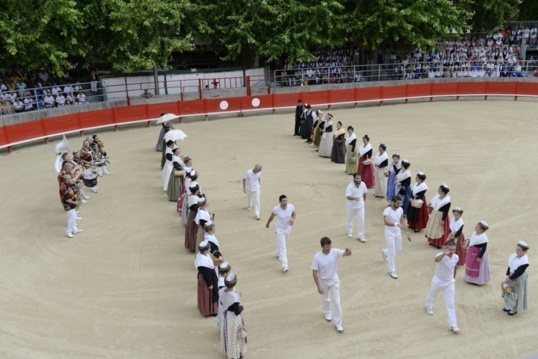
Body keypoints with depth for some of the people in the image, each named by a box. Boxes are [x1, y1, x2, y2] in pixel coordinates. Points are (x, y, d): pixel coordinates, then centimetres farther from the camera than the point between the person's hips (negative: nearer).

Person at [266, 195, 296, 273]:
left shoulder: (291, 207, -19)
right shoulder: (276, 209, -24)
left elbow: (294, 214, 2)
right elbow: (272, 216, -3)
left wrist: (293, 219, -20)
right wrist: (267, 224, 13)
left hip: (288, 229, 4)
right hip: (280, 230, -4)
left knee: (282, 244, 27)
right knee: (282, 248, -8)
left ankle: (277, 254, 58)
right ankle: (285, 266, -7)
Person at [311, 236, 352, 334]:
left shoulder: (335, 252, -21)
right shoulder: (317, 257, -25)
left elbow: (346, 254, -36)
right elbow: (314, 272, -18)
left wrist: (348, 252, -61)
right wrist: (318, 286, -18)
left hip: (334, 280, 0)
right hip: (323, 281, 0)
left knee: (336, 301, 4)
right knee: (325, 299, 24)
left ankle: (338, 323, 19)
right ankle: (327, 313, 55)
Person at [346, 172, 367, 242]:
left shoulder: (363, 184, -12)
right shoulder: (350, 186, -25)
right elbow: (348, 196, -33)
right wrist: (355, 198, -50)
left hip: (360, 205, 2)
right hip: (351, 205, -2)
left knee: (361, 220, -4)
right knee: (350, 219, 19)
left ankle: (360, 236, 7)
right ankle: (350, 231, 45)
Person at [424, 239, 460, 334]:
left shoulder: (456, 257, -14)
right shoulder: (441, 256, -32)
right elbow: (436, 260, -59)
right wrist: (444, 254, -77)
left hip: (449, 282, 3)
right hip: (438, 281, -2)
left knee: (450, 304, 0)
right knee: (432, 295, 27)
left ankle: (453, 325, 6)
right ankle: (429, 307, 60)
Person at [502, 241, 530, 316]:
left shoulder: (524, 261, -28)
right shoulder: (514, 256, -6)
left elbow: (518, 272, -26)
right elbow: (510, 266, 1)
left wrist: (510, 278, -20)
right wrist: (507, 276, -5)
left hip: (518, 279, -8)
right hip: (511, 276, 8)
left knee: (516, 294, 9)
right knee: (509, 291, 21)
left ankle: (514, 309, 29)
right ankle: (509, 306, 41)